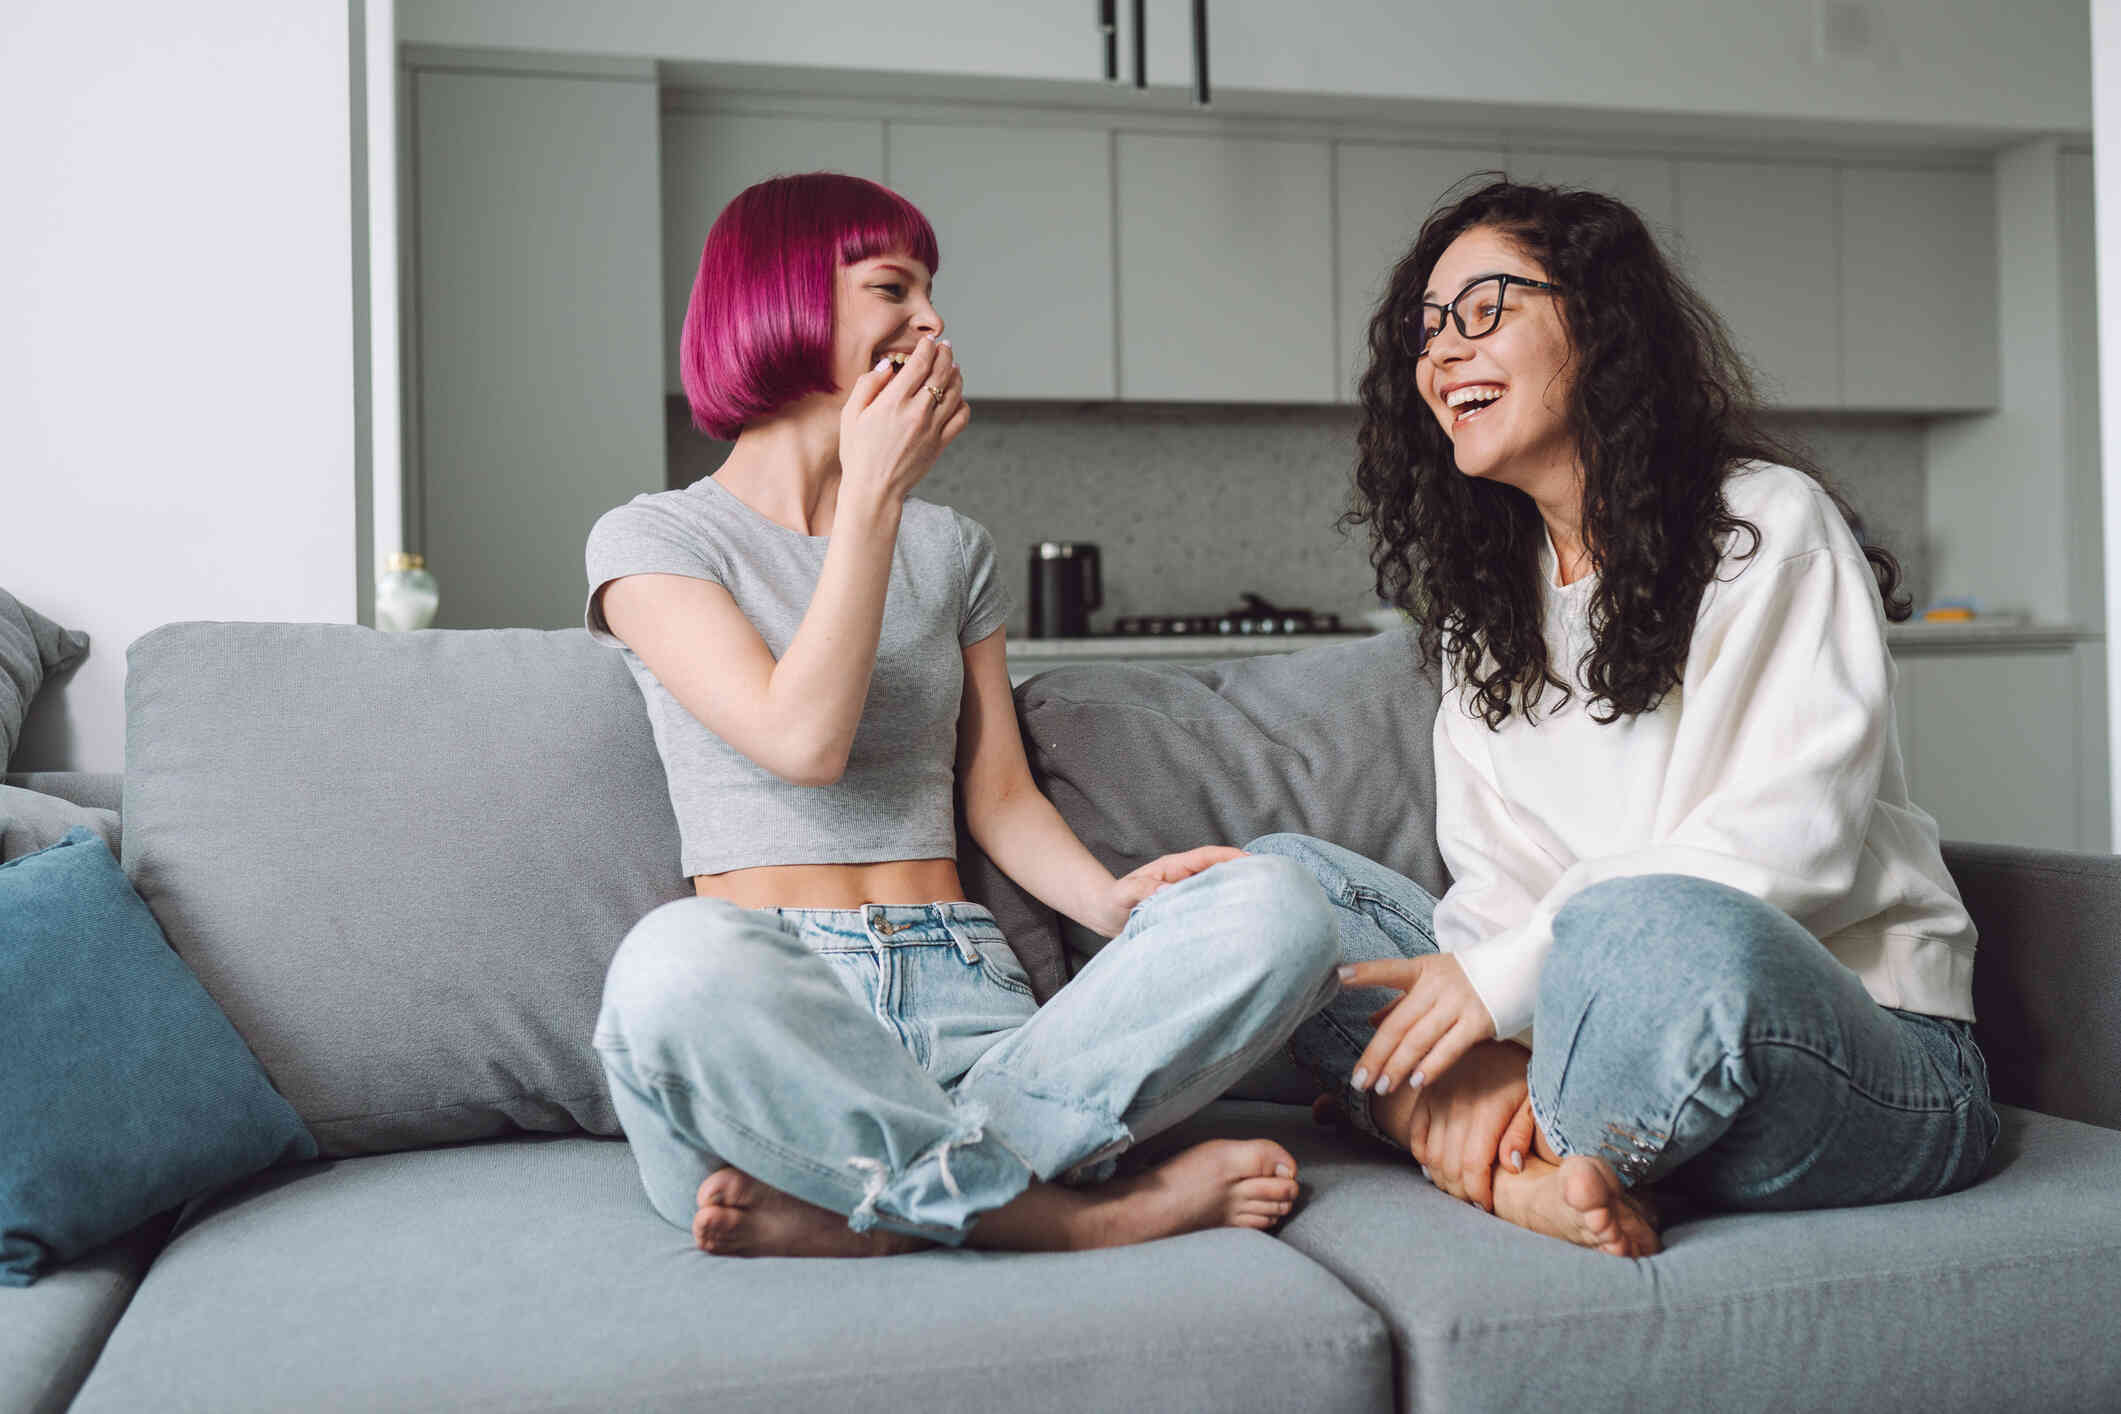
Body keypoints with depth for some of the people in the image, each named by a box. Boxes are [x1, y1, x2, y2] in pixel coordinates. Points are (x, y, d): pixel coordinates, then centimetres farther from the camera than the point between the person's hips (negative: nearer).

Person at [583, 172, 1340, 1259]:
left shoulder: (951, 549, 22)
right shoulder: (652, 539, 6)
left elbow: (999, 794, 16)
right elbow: (804, 739, -10)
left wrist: (1113, 899, -5)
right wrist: (873, 492, -6)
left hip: (965, 995, 5)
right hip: (770, 1006, -4)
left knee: (1275, 907, -22)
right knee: (678, 962, -41)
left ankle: (857, 1210, -27)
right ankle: (1085, 1214, -26)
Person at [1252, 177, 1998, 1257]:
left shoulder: (1770, 524, -5)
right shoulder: (1482, 599, 14)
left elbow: (1795, 842, -16)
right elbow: (1493, 874, 6)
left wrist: (1511, 975, -21)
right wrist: (1489, 1048, -16)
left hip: (1861, 1053, -6)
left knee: (1653, 925, -40)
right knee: (1279, 874, -4)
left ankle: (1516, 1167, -9)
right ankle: (1528, 1170, -26)